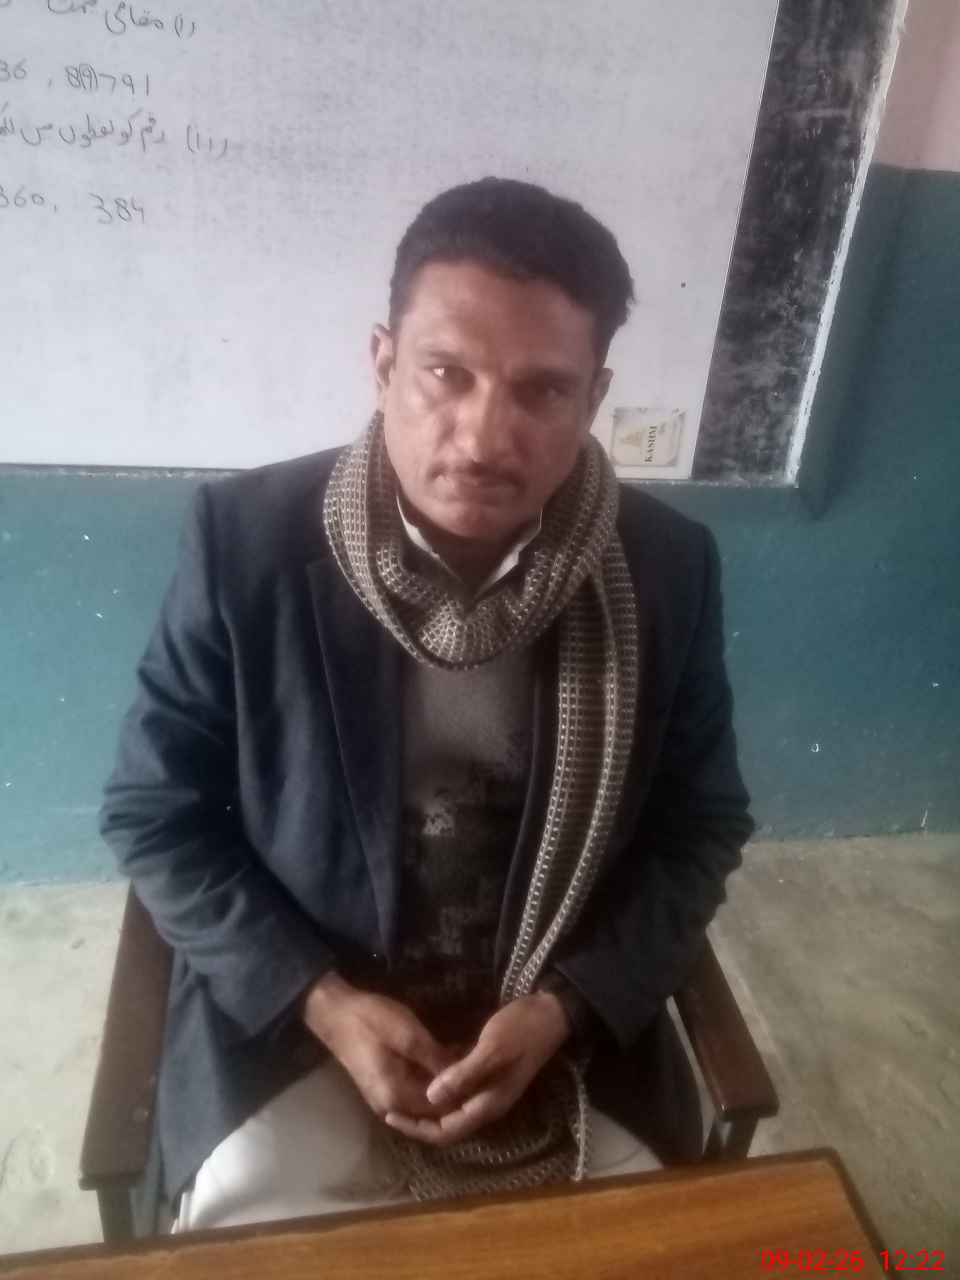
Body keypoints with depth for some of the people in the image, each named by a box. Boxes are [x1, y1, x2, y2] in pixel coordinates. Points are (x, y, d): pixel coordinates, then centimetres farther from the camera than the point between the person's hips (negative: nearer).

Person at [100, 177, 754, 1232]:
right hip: (289, 1014, -1)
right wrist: (320, 1000, -15)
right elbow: (153, 812, -7)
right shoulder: (245, 538, -17)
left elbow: (701, 825, -1)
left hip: (571, 1024, 2)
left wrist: (564, 1008, -12)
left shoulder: (669, 568, -12)